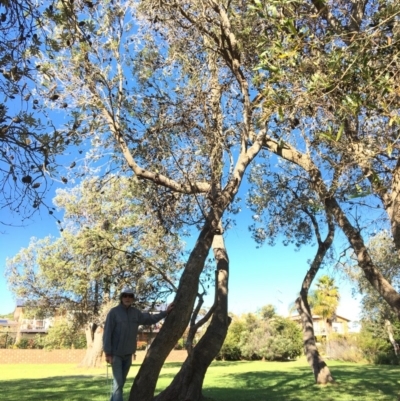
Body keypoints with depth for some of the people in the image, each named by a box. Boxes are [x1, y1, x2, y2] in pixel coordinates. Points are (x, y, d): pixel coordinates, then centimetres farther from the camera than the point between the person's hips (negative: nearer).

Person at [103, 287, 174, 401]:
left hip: (128, 354, 5)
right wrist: (107, 353, -16)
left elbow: (150, 319, 14)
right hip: (116, 353, -5)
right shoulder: (113, 312, -11)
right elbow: (107, 333, -12)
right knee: (118, 382, -9)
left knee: (121, 381, 14)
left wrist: (165, 312, 11)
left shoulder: (136, 313, 3)